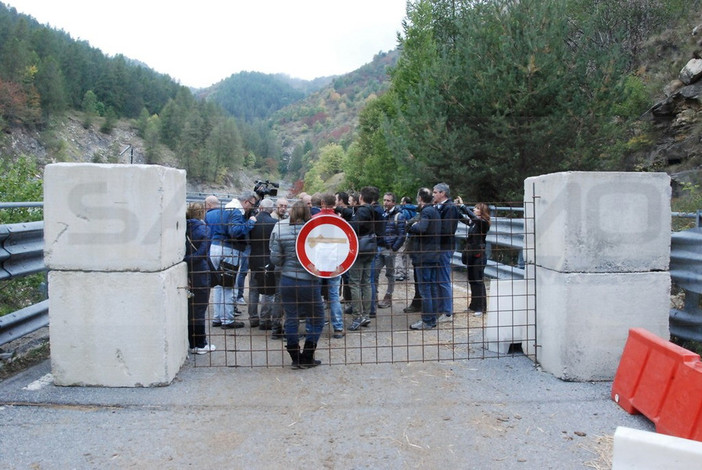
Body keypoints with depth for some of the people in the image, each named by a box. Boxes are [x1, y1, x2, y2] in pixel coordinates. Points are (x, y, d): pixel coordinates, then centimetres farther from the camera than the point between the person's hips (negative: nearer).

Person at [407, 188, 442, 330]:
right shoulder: (435, 211, 16)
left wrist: (411, 227, -11)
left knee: (424, 288, -4)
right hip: (434, 255, 9)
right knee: (433, 287, 12)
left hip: (424, 255, -9)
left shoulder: (426, 212, -14)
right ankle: (432, 318, 20)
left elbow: (421, 228, -31)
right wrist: (414, 226, 7)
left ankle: (426, 321, 0)